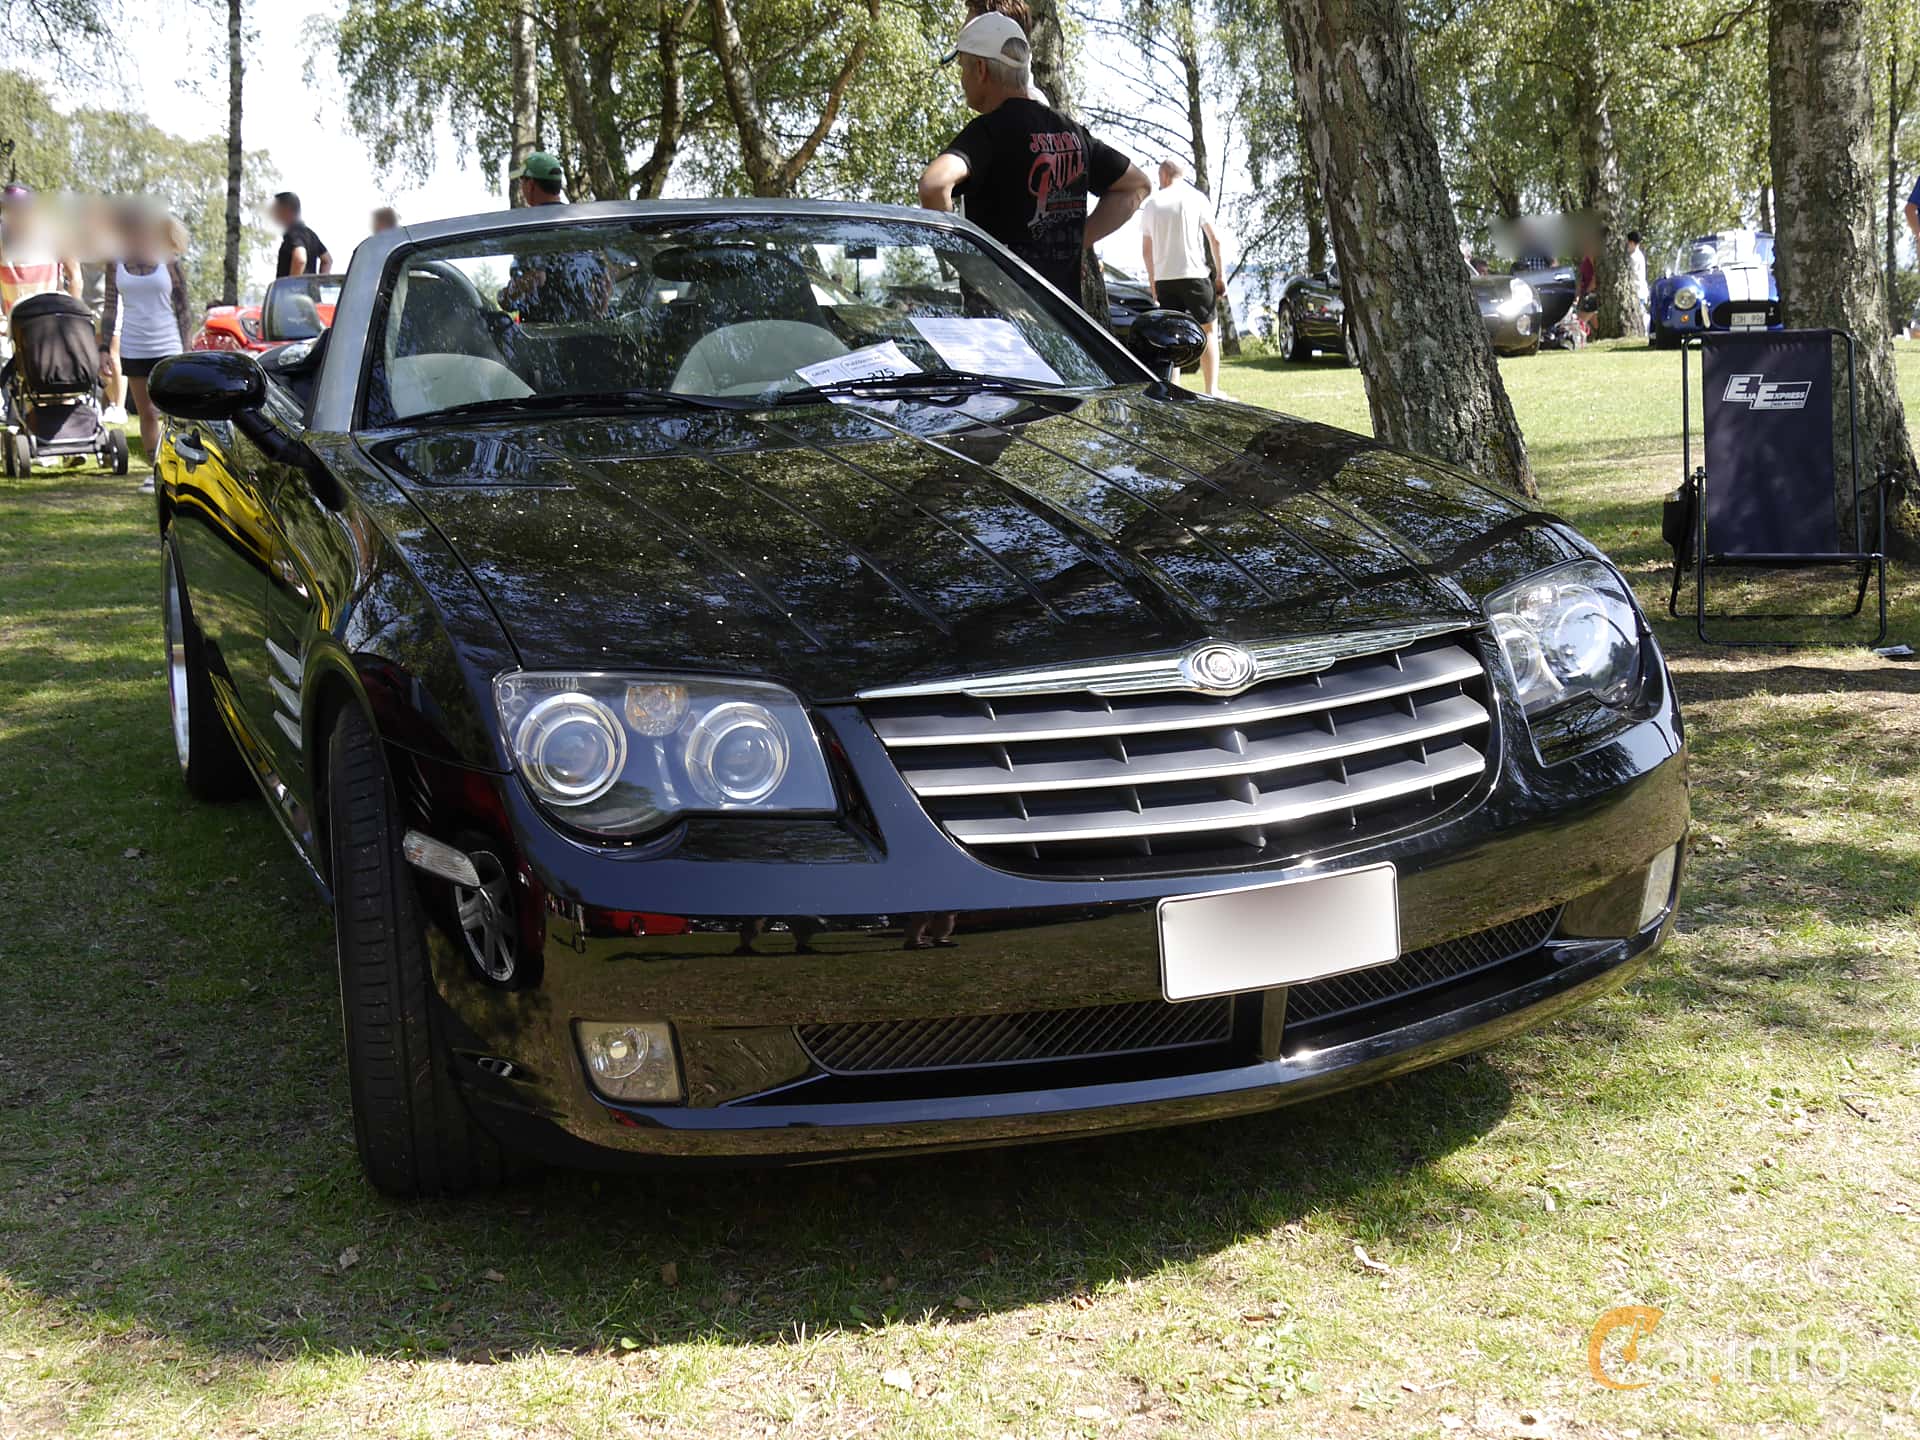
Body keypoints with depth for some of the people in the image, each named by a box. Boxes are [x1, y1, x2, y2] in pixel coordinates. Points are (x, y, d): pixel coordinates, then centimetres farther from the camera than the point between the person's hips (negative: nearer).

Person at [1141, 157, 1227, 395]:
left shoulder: (1151, 205, 9)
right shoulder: (1195, 198, 1)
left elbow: (1146, 251, 13)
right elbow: (1215, 239, -3)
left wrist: (1152, 282, 22)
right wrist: (1221, 274, 2)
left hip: (1163, 278, 3)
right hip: (1194, 274, -3)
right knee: (1208, 330, 4)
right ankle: (1211, 391, -2)